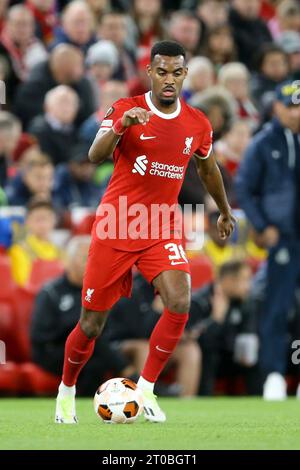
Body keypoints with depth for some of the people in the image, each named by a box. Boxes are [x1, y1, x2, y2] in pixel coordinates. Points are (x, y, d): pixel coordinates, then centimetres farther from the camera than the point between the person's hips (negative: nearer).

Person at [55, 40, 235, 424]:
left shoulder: (197, 124, 2)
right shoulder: (126, 109, -10)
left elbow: (208, 168, 22)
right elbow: (95, 155, -25)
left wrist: (225, 211, 34)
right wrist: (121, 125, -43)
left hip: (162, 231, 2)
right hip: (114, 229, -2)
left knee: (179, 304, -23)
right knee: (92, 325, 4)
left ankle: (145, 389, -8)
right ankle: (66, 391, 31)